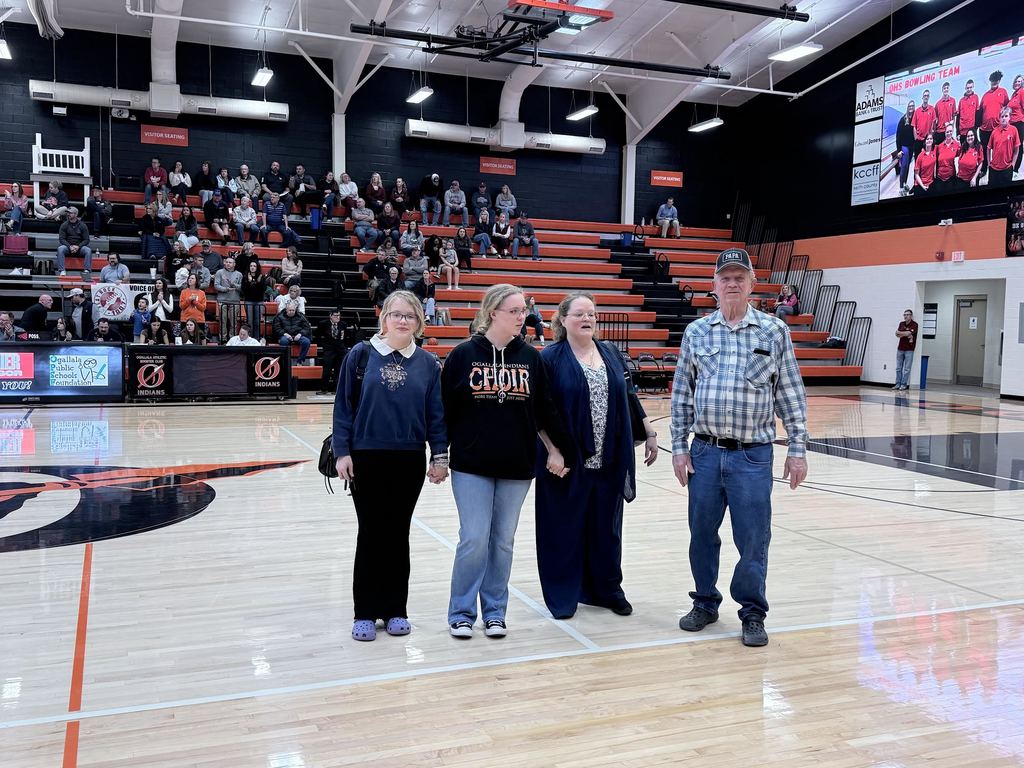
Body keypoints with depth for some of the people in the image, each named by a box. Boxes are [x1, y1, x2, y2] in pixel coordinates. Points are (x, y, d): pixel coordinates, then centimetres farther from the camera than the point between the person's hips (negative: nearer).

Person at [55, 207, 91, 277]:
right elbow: (61, 239, -1)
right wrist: (70, 247, -18)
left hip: (79, 247, 0)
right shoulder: (64, 225, 5)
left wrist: (78, 246, -16)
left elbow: (86, 240, 2)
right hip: (67, 246, 0)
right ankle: (62, 270, -33)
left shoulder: (82, 225, 5)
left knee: (88, 250, -29)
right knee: (60, 249, -31)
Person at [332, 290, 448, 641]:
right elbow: (343, 406, -1)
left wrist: (440, 455, 1)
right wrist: (342, 451, -6)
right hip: (366, 458, -2)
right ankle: (365, 613, 15)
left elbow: (436, 413, 6)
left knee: (398, 534, 10)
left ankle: (396, 609, 22)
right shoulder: (362, 355, -2)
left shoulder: (427, 363, 3)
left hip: (409, 461, 2)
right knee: (370, 533, 5)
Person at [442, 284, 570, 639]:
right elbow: (444, 409, 0)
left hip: (517, 466, 3)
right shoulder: (463, 355, -4)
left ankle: (494, 612, 23)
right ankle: (461, 613, 14)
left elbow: (544, 410, 10)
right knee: (474, 540, -2)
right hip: (471, 466, -3)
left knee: (503, 542, 9)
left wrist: (556, 450, 9)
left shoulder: (530, 357, 4)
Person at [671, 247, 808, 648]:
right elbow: (681, 393, 8)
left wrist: (798, 449, 0)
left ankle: (753, 613, 21)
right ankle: (705, 603, 30)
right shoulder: (696, 332, 5)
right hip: (704, 452, 2)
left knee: (753, 538, 3)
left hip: (753, 454, -2)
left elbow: (791, 394, 3)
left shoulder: (774, 331, 2)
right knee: (702, 534, 11)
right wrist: (679, 447, 4)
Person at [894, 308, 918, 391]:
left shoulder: (914, 325, -7)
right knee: (898, 368, 8)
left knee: (907, 369, -2)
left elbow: (908, 333, -19)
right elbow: (897, 334, 1)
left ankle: (904, 385, 1)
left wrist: (900, 333, -3)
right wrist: (906, 335, -13)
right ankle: (898, 384, 12)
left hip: (909, 349, -6)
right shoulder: (901, 323, 12)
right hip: (900, 348, 6)